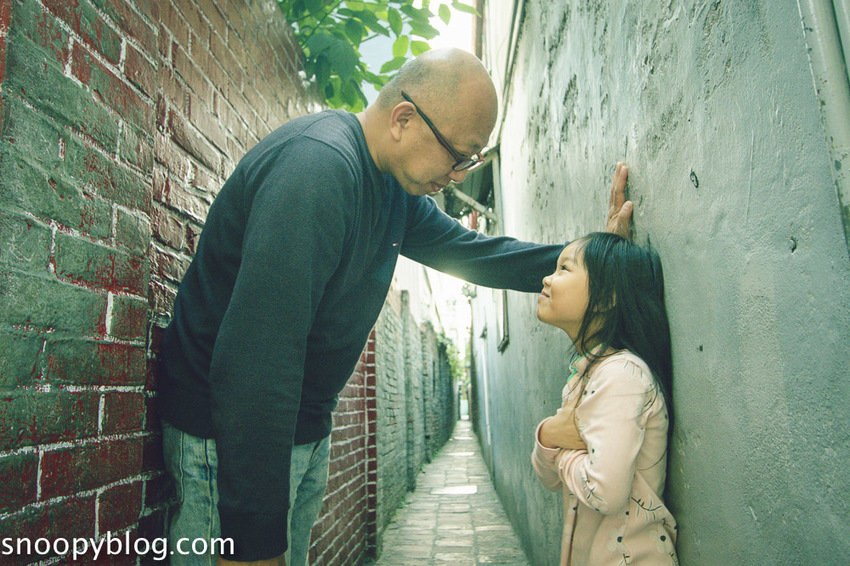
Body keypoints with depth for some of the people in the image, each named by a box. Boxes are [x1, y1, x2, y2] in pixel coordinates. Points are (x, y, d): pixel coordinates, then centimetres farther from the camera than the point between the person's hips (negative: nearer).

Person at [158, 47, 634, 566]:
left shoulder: (398, 187, 6)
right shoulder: (317, 164, -27)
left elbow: (473, 251, 14)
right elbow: (258, 352, -32)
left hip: (307, 429, 9)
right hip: (233, 438, -8)